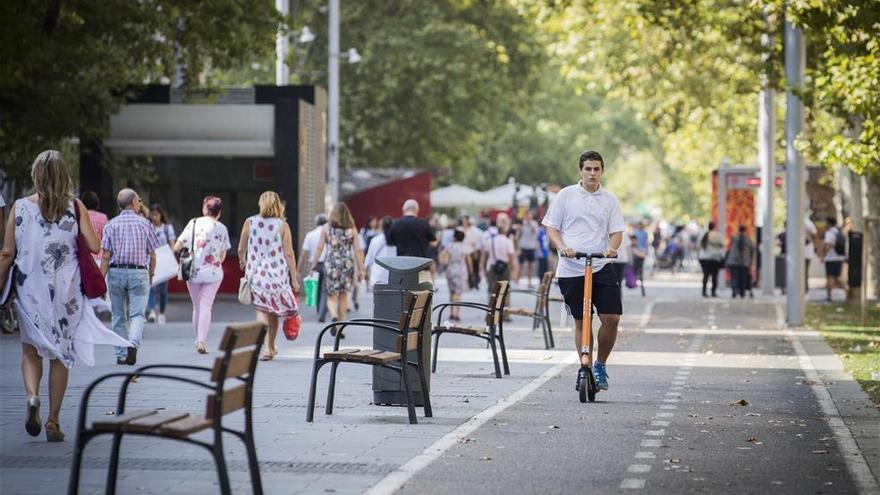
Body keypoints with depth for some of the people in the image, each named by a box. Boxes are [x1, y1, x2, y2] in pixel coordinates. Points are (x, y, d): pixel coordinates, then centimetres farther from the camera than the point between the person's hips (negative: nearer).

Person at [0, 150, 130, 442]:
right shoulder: (75, 207, -3)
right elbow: (94, 246, -7)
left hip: (29, 289, 0)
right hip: (65, 290, 0)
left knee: (30, 349, 16)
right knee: (61, 355, 10)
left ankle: (32, 397, -11)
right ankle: (53, 422, 10)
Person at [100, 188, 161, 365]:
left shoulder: (111, 225, 2)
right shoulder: (145, 224, 1)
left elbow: (106, 256, -3)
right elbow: (152, 255, 3)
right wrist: (150, 275, 18)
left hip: (116, 272, 2)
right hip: (138, 272, -1)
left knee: (118, 316, 11)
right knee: (138, 313, -3)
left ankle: (121, 355, 14)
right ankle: (133, 343, -29)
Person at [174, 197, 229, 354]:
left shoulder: (194, 223, -2)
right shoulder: (222, 228, -1)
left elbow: (177, 246, -4)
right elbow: (223, 255, 2)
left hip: (193, 271, 1)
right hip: (213, 273, -1)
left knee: (197, 306, 14)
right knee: (206, 306, -1)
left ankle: (198, 339, 22)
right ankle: (202, 341, -14)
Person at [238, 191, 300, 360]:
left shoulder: (249, 223, -2)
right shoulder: (282, 225, -6)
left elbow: (241, 248, 6)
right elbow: (289, 254, -7)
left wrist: (242, 261, 29)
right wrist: (294, 279, -1)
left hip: (256, 273, 0)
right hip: (277, 274, 0)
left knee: (261, 309, 0)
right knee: (274, 311, 16)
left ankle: (266, 347, -19)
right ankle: (271, 348, 27)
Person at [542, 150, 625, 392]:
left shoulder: (610, 200, 9)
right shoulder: (566, 195, 5)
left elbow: (617, 232, 9)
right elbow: (551, 228, 6)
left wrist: (611, 248, -13)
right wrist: (562, 247, -13)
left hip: (601, 267, 1)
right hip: (571, 269, -1)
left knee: (612, 318, -9)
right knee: (581, 321, 3)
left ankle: (600, 366, 11)